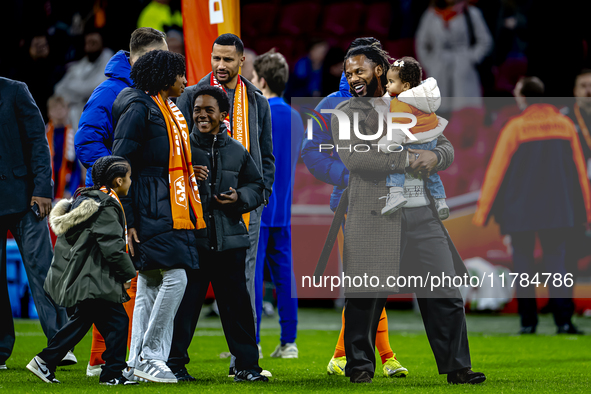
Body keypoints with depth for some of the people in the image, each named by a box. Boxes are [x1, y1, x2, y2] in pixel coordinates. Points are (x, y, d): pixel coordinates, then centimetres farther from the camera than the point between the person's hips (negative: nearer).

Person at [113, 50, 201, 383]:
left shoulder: (171, 109, 19)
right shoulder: (139, 109, -9)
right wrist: (127, 219, -15)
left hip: (175, 209, 9)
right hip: (151, 209, -9)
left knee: (151, 285, 7)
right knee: (174, 277, -15)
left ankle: (138, 363, 8)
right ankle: (147, 358, -9)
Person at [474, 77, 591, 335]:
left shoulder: (515, 127, -7)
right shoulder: (565, 124, 5)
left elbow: (496, 171, -5)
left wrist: (482, 212, -1)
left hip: (521, 210, -3)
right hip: (558, 210, 3)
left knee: (523, 265, 6)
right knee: (556, 262, 4)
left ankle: (528, 321, 4)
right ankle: (563, 320, -8)